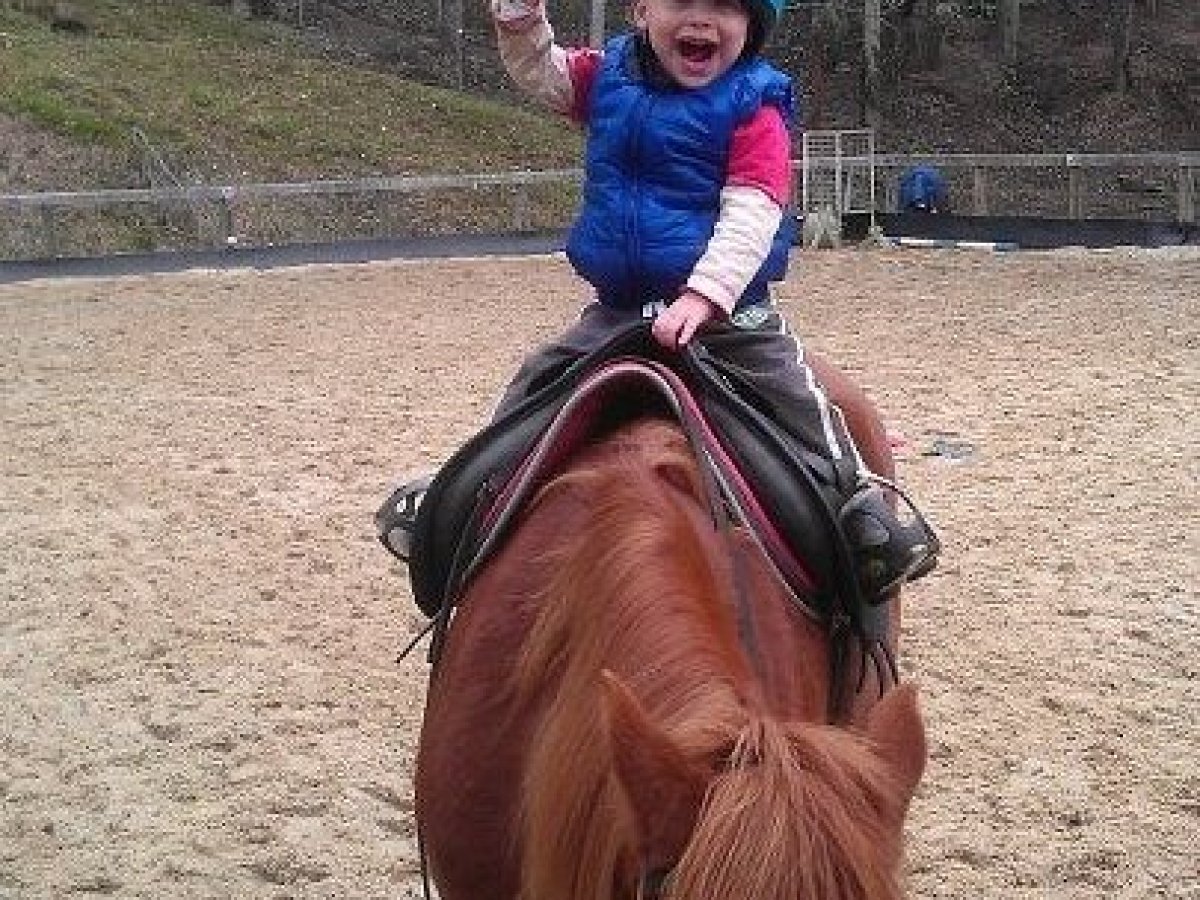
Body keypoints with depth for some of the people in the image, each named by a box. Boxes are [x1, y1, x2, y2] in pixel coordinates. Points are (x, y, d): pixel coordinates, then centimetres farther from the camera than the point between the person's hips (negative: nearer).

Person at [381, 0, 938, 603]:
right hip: (616, 309, 5)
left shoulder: (752, 105, -13)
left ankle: (864, 508, -5)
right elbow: (539, 73, 17)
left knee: (797, 398, -17)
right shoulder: (610, 77, 3)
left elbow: (751, 212, -22)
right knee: (532, 390, 7)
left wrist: (703, 296, -34)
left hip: (726, 306, -4)